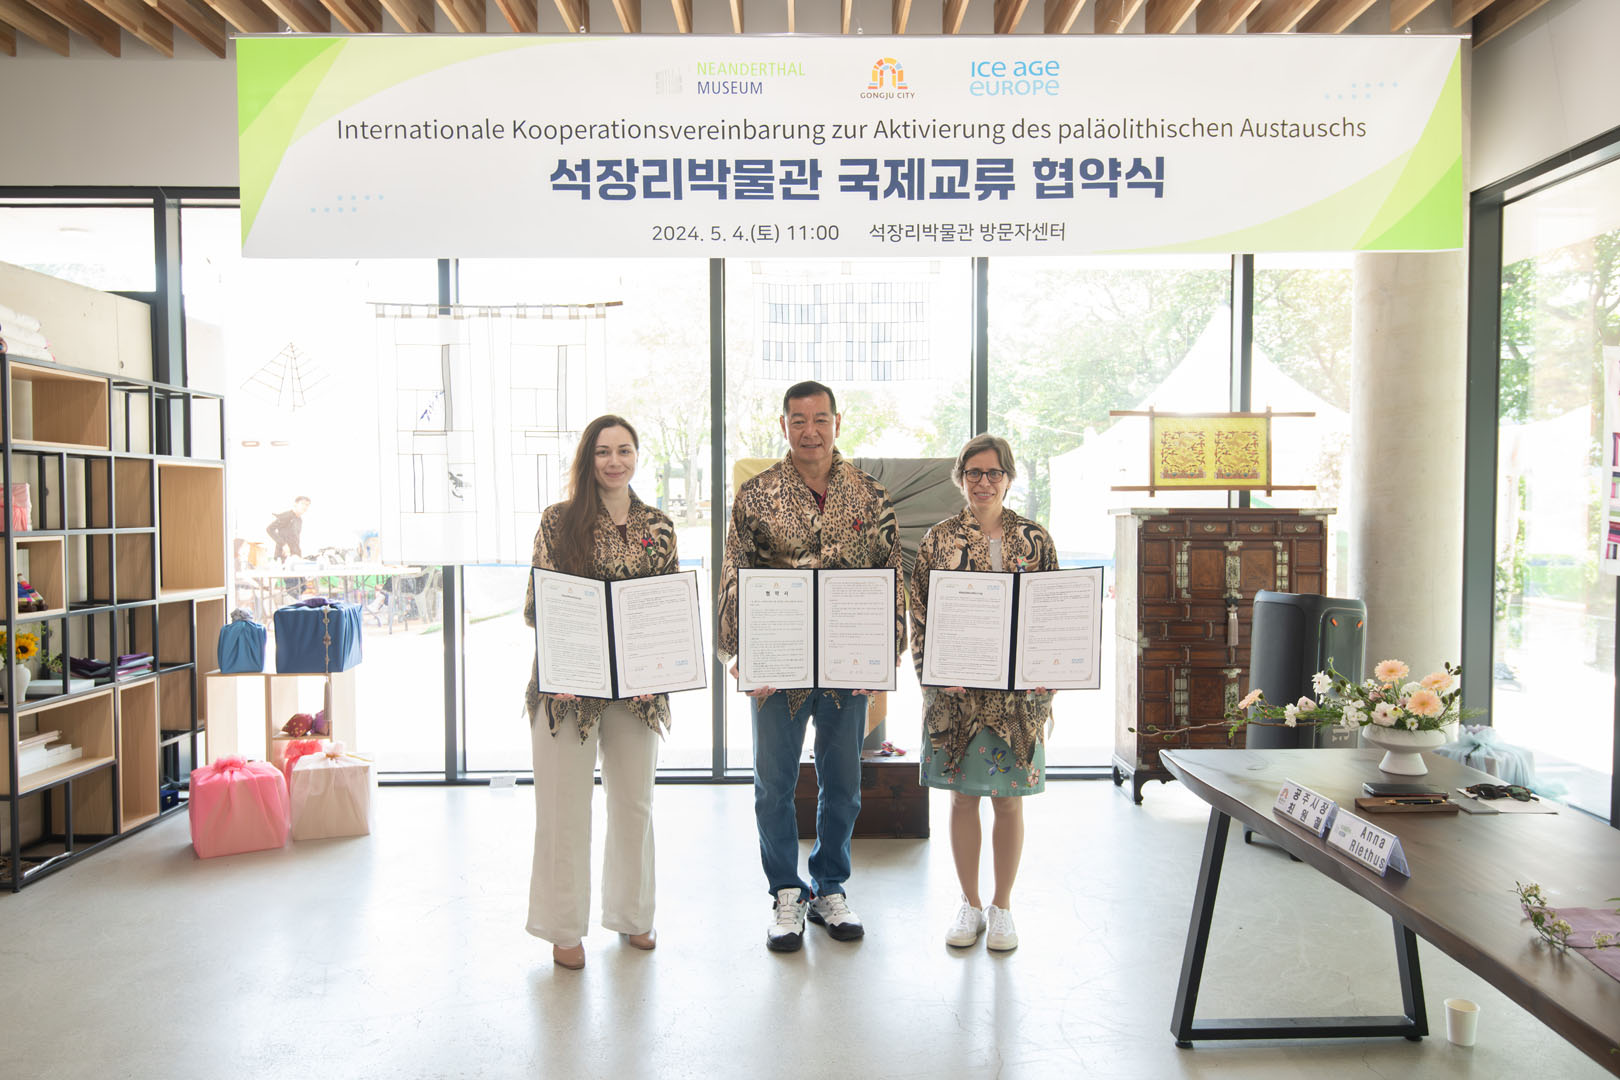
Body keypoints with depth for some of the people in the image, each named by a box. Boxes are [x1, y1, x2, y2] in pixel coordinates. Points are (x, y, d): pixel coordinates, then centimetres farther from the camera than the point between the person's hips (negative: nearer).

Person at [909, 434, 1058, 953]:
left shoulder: (1035, 539, 3)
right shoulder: (938, 540, 2)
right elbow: (919, 615, 2)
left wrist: (1045, 682, -4)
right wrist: (934, 674, -9)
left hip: (1018, 690, 0)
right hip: (956, 691, 0)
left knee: (1009, 800, 8)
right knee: (963, 797, 8)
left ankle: (1002, 906, 24)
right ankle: (969, 904, 25)